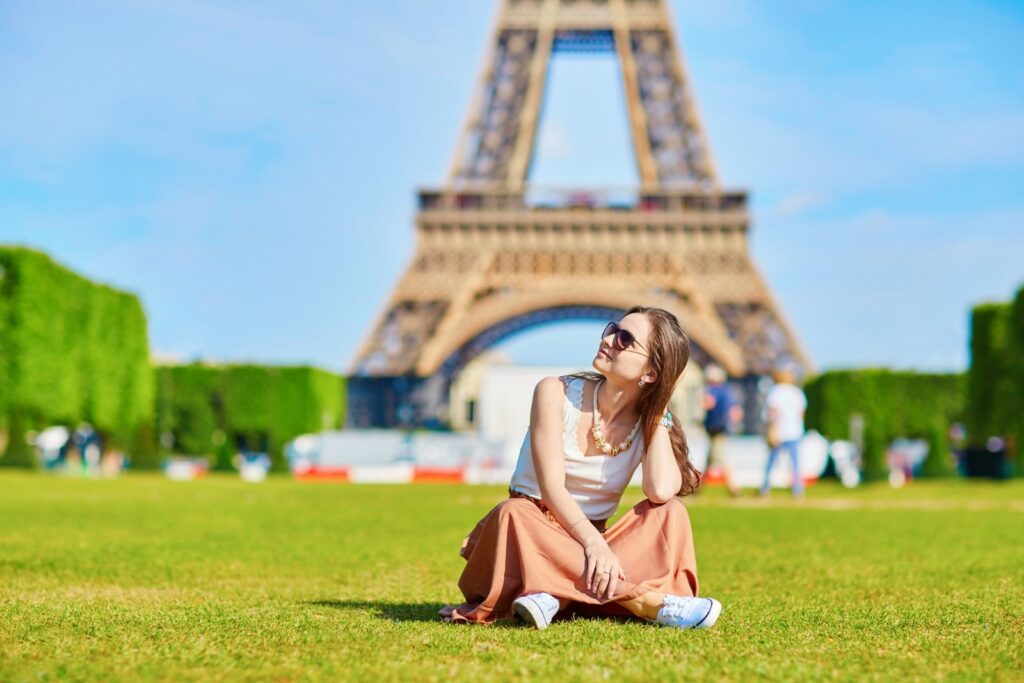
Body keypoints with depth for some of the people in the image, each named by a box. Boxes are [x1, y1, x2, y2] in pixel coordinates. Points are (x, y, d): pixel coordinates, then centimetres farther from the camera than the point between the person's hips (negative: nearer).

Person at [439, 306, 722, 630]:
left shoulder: (651, 423, -2)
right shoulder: (556, 392, -8)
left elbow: (660, 491, -25)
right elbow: (551, 486, -20)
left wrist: (658, 412, -13)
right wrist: (593, 542, -37)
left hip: (591, 542, 2)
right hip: (533, 532, -2)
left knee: (671, 511, -21)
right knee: (514, 513, -36)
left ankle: (558, 597, -37)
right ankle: (647, 602, -41)